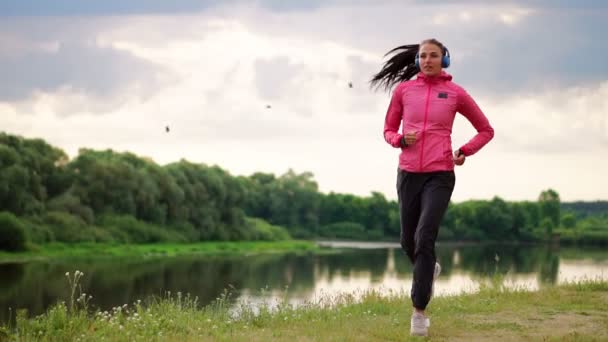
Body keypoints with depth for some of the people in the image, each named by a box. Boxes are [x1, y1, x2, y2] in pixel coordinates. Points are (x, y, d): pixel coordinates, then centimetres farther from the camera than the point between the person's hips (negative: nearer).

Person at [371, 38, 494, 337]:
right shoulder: (403, 89, 5)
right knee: (409, 241, 12)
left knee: (424, 238, -17)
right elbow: (389, 129, 15)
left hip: (440, 175, -3)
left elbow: (486, 130, 12)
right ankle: (430, 270, 47)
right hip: (408, 174, 3)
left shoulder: (455, 93, 1)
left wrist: (464, 152, -3)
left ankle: (419, 310, -11)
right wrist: (400, 139, -7)